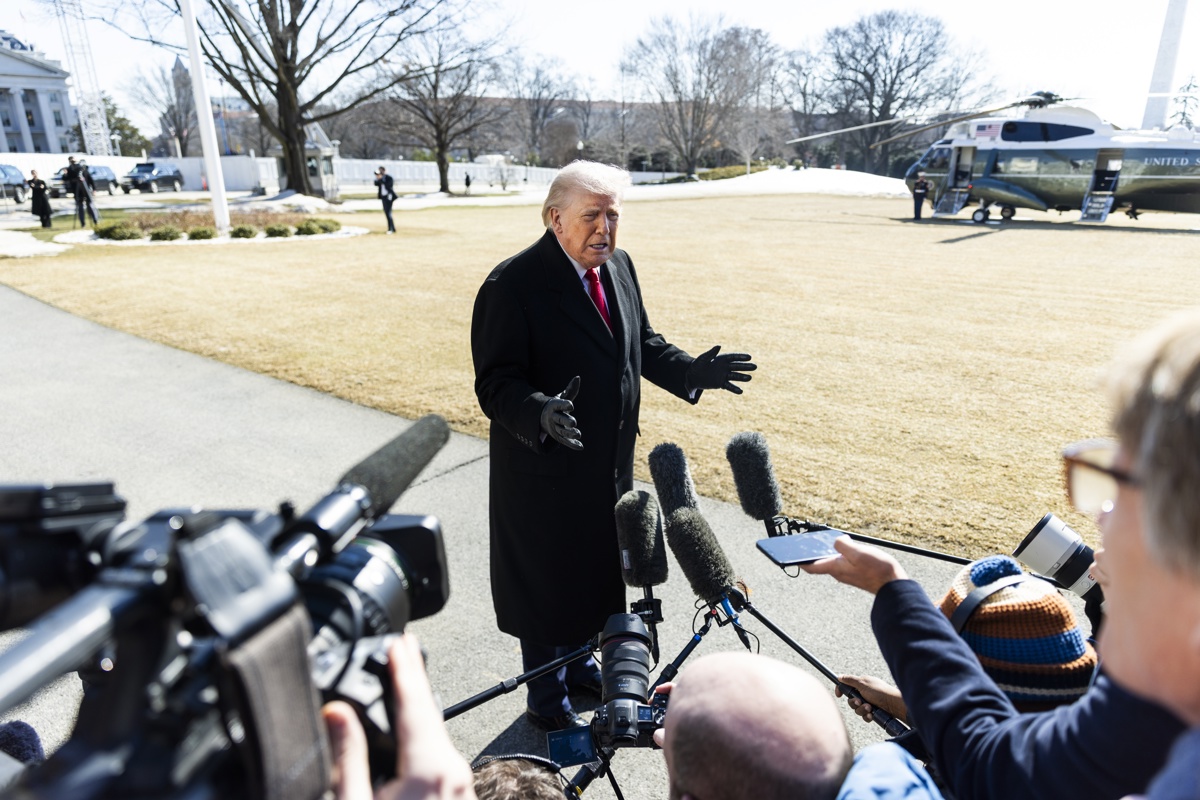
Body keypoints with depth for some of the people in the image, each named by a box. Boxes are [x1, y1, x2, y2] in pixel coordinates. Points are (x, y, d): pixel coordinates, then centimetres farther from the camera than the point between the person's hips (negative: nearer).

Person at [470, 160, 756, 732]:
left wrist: (692, 372, -1)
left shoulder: (619, 266, 3)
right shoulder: (512, 285, -20)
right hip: (545, 473, -7)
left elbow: (642, 343, 14)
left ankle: (577, 662, 50)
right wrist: (541, 413, -41)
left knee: (595, 572, 24)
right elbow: (496, 384, -21)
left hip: (609, 465, 7)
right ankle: (546, 698, 36)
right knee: (547, 584, 11)